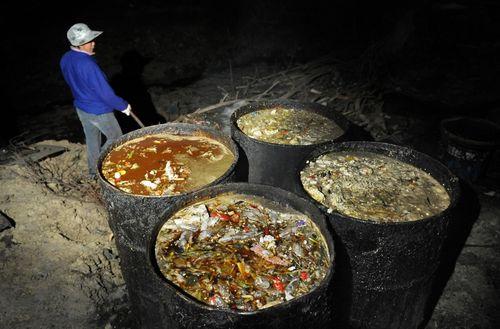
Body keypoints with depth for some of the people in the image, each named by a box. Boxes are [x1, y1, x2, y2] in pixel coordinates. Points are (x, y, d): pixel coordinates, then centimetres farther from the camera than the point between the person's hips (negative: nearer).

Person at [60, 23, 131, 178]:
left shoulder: (65, 59, -5)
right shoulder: (88, 65, -32)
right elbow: (105, 92, -27)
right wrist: (123, 106, -14)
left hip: (80, 108, 8)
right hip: (99, 111, -8)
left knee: (92, 139, 23)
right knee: (116, 137, 13)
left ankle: (93, 171, 37)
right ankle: (97, 165, 16)